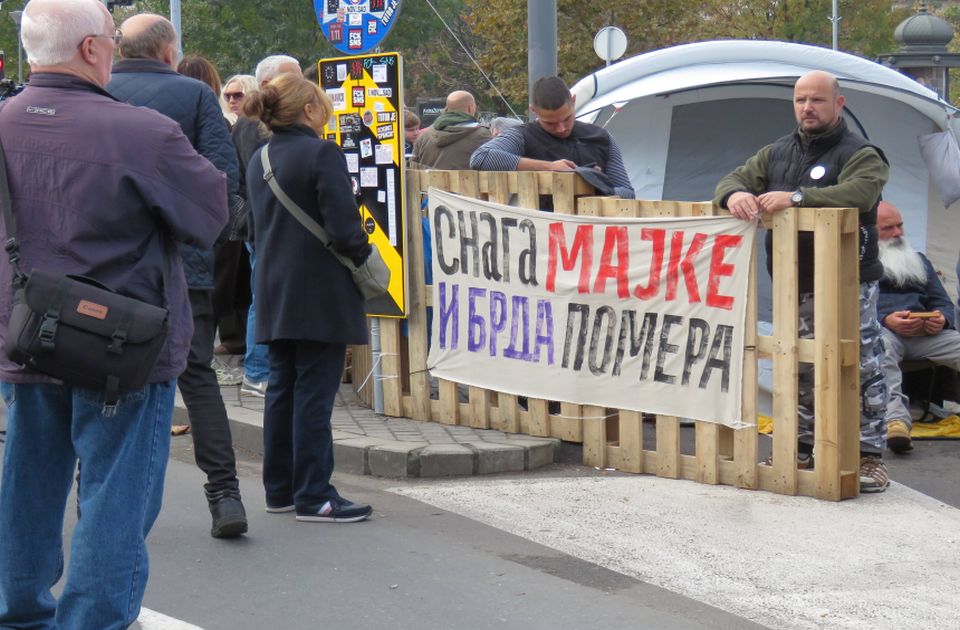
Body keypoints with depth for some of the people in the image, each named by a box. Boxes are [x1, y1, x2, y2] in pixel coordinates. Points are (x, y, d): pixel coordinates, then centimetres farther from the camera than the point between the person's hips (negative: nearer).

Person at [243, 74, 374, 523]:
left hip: (274, 291, 8)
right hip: (319, 293, -8)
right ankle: (314, 497, -2)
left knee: (282, 385, 14)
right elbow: (343, 226, -19)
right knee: (314, 392, -5)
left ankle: (280, 488, 20)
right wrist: (362, 255, -1)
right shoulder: (322, 153, -14)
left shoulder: (259, 160, 12)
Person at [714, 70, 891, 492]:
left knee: (860, 370, -6)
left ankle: (869, 456, -1)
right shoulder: (776, 153, 16)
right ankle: (796, 450, 22)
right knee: (796, 371, 12)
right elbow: (735, 179, 12)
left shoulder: (861, 155, -4)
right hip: (793, 287, 6)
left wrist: (797, 197, -33)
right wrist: (735, 194, -15)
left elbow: (858, 193, -24)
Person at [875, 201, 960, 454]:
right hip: (881, 329, -4)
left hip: (925, 333, 4)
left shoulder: (918, 260, 33)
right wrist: (885, 320, -15)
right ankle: (895, 418, -58)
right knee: (881, 347, -42)